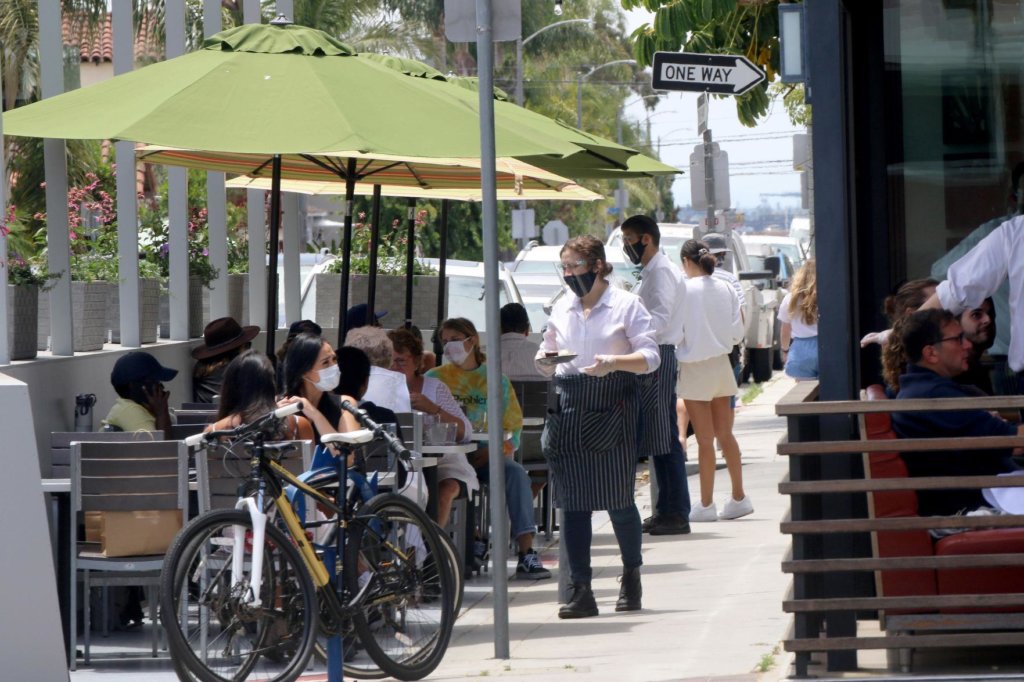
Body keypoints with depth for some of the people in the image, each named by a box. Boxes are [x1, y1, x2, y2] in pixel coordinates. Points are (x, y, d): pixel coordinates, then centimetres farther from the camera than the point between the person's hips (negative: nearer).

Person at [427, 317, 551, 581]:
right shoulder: (434, 378, 14)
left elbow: (513, 426, 8)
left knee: (516, 472, -30)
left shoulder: (496, 380, 13)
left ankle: (527, 554, -35)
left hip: (486, 457, 1)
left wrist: (490, 453, -10)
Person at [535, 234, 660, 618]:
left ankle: (631, 576, 22)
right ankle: (580, 590, -1)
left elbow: (650, 357, -5)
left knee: (619, 500, 1)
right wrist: (546, 361, -2)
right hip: (568, 409, 4)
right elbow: (546, 356, 22)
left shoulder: (626, 305, 1)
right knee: (572, 502, -2)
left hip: (613, 409, -4)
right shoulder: (562, 308, 15)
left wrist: (615, 362, -22)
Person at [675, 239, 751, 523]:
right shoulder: (726, 289, 1)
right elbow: (737, 333, 4)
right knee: (725, 434, 14)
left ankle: (706, 504, 6)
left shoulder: (683, 289, -15)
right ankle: (739, 497, 17)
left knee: (704, 439, 0)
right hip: (721, 364, 5)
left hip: (695, 367, -5)